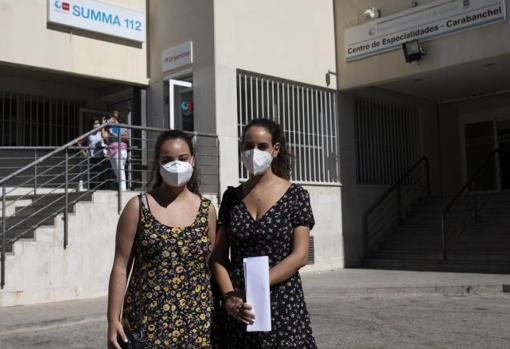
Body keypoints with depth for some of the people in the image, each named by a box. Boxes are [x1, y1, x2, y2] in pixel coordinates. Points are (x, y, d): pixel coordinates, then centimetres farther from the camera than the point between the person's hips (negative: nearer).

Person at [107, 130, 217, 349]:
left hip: (196, 322, 2)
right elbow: (121, 266, -1)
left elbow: (212, 266, 9)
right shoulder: (138, 207, -2)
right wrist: (113, 319, -6)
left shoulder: (206, 209, 4)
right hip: (148, 321, -2)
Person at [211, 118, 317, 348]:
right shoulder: (231, 196, 5)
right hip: (236, 308, 3)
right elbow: (218, 255, 4)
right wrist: (229, 295, -12)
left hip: (282, 305, -2)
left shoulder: (295, 195, -4)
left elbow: (300, 256, -10)